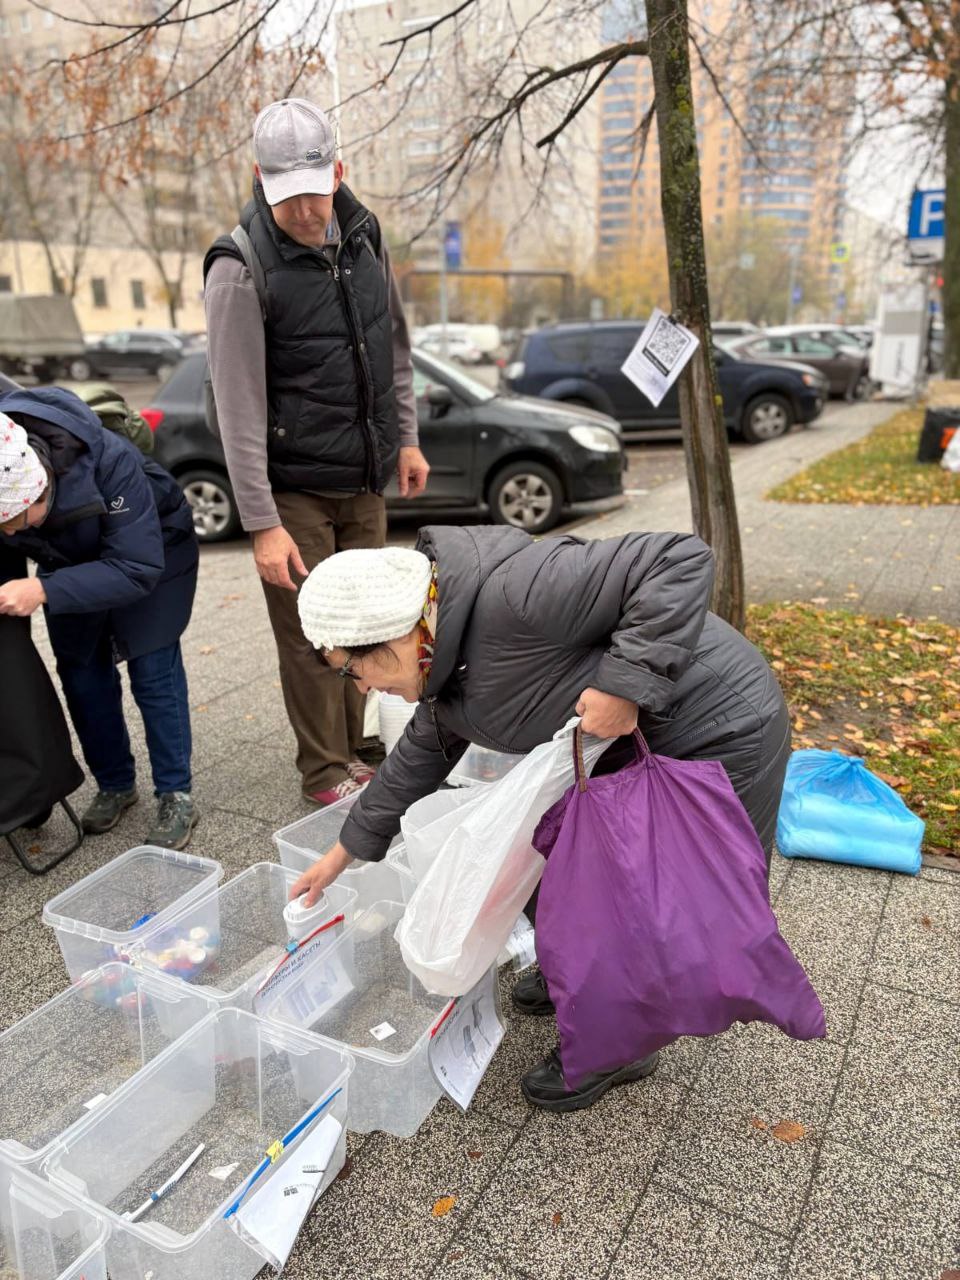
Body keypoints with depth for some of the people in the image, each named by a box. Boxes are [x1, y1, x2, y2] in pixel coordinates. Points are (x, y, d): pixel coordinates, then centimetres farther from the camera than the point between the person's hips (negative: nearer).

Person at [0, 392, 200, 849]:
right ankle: (115, 784, 23)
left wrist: (44, 590, -48)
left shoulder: (110, 461, -41)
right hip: (68, 559, 5)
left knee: (153, 671, -8)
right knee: (80, 673, 5)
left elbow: (139, 568, -39)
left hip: (151, 550, -4)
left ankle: (176, 796, 5)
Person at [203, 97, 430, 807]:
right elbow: (240, 408, -17)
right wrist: (262, 523, -20)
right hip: (294, 485, -5)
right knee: (311, 631, -1)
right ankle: (326, 771, 16)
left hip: (366, 477, 6)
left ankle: (356, 751, 28)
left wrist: (406, 437, 13)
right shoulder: (241, 269, -14)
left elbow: (394, 343, 17)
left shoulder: (363, 234, 5)